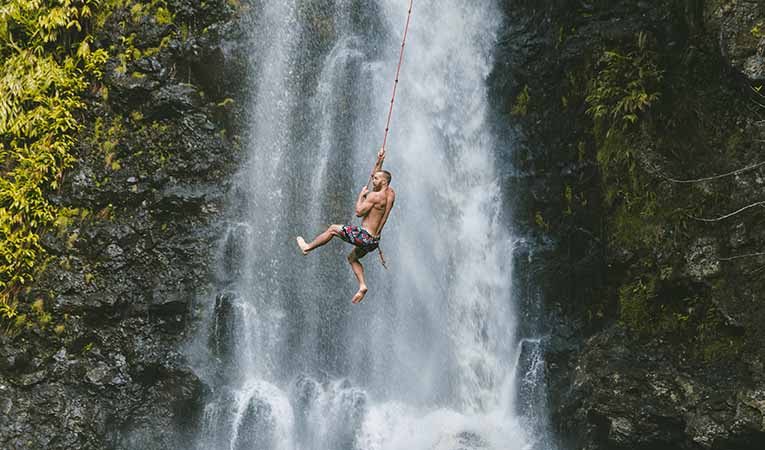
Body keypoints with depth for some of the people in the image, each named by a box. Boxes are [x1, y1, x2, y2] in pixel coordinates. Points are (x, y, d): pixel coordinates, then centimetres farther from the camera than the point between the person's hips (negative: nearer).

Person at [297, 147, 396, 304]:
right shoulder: (390, 192, 7)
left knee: (333, 229, 8)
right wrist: (379, 161, 12)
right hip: (374, 239, 9)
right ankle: (362, 285, 12)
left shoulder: (375, 196, -19)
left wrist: (362, 194, -6)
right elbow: (376, 175, 24)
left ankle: (308, 247, 22)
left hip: (365, 236, -9)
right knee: (352, 258, 28)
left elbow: (358, 212, -17)